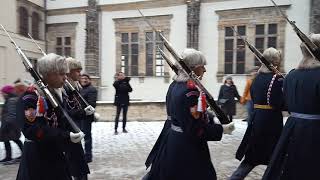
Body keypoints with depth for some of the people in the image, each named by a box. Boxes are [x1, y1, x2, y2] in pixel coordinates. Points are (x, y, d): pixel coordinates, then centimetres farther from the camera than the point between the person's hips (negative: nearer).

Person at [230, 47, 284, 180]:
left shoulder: (257, 78, 9)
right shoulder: (277, 79, -12)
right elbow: (281, 103, -17)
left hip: (256, 118, 7)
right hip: (271, 120, -7)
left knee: (252, 156, 17)